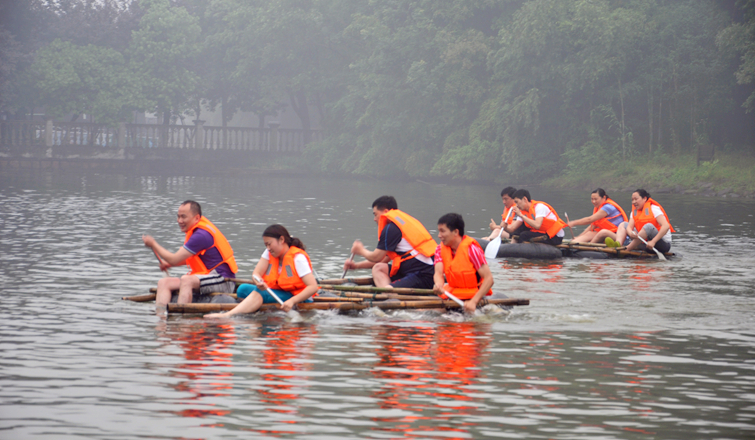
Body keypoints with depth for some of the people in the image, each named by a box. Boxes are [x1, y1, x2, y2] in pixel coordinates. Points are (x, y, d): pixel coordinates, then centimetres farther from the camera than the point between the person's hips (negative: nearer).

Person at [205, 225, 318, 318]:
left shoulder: (298, 258, -12)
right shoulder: (269, 253, 9)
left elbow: (313, 287, -20)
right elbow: (256, 274, 0)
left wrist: (292, 301, -33)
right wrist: (259, 283, -26)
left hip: (297, 298, -8)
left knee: (259, 293, -33)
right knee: (243, 289, -15)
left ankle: (228, 315, -49)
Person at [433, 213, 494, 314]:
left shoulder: (471, 249, -16)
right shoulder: (440, 249, 4)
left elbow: (489, 279, -20)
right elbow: (438, 273, -10)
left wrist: (473, 302, -30)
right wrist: (438, 286, -35)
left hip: (474, 296, -5)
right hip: (452, 295, 5)